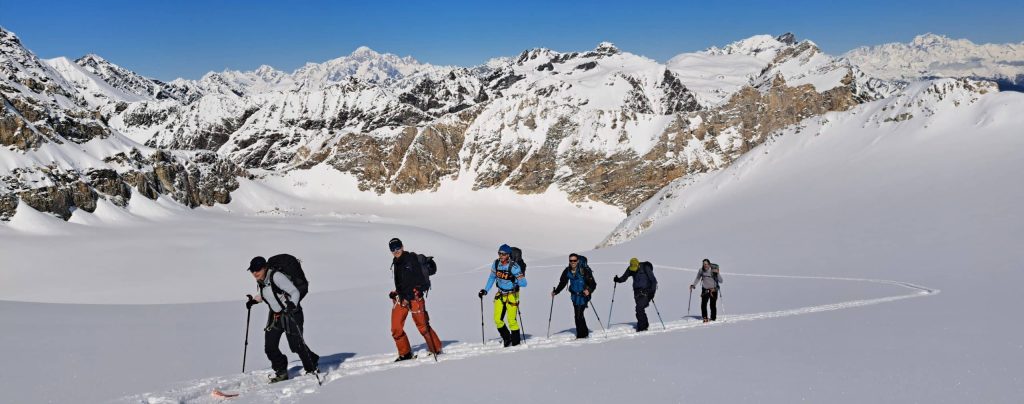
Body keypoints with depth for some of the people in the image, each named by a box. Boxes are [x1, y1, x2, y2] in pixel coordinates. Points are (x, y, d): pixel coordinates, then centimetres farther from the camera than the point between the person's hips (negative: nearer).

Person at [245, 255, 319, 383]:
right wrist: (254, 300, 16)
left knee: (296, 344, -8)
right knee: (270, 346, 1)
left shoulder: (276, 276, -21)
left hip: (291, 313, -8)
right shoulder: (260, 281, 3)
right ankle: (281, 372, 18)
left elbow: (295, 292, -20)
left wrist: (292, 304, -35)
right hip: (275, 314, 8)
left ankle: (312, 368, 14)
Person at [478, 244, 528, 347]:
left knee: (511, 320, -9)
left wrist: (516, 281, -41)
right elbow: (492, 277, 12)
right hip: (500, 294, 5)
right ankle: (506, 338, 25)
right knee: (497, 319, 2)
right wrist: (485, 290, 8)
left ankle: (516, 342, 8)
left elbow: (524, 283, -22)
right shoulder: (496, 264, -5)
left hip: (512, 295, -5)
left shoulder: (514, 267, -21)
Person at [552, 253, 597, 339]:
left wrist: (589, 290, -36)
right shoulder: (567, 271, 0)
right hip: (574, 296, 6)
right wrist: (555, 292, 2)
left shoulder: (584, 270, -17)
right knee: (577, 315, 13)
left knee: (579, 315, -12)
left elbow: (593, 284, -18)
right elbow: (562, 283, 12)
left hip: (583, 296, -6)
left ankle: (581, 335, 1)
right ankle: (585, 332, 30)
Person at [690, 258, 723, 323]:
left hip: (713, 290, -2)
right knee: (703, 304, -9)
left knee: (713, 305, -2)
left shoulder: (714, 270, -12)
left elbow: (720, 281, -13)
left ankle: (713, 318, 17)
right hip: (705, 290, 2)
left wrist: (717, 273, -26)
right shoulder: (701, 270, -3)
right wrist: (693, 285, 2)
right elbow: (697, 278, 14)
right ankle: (705, 318, 6)